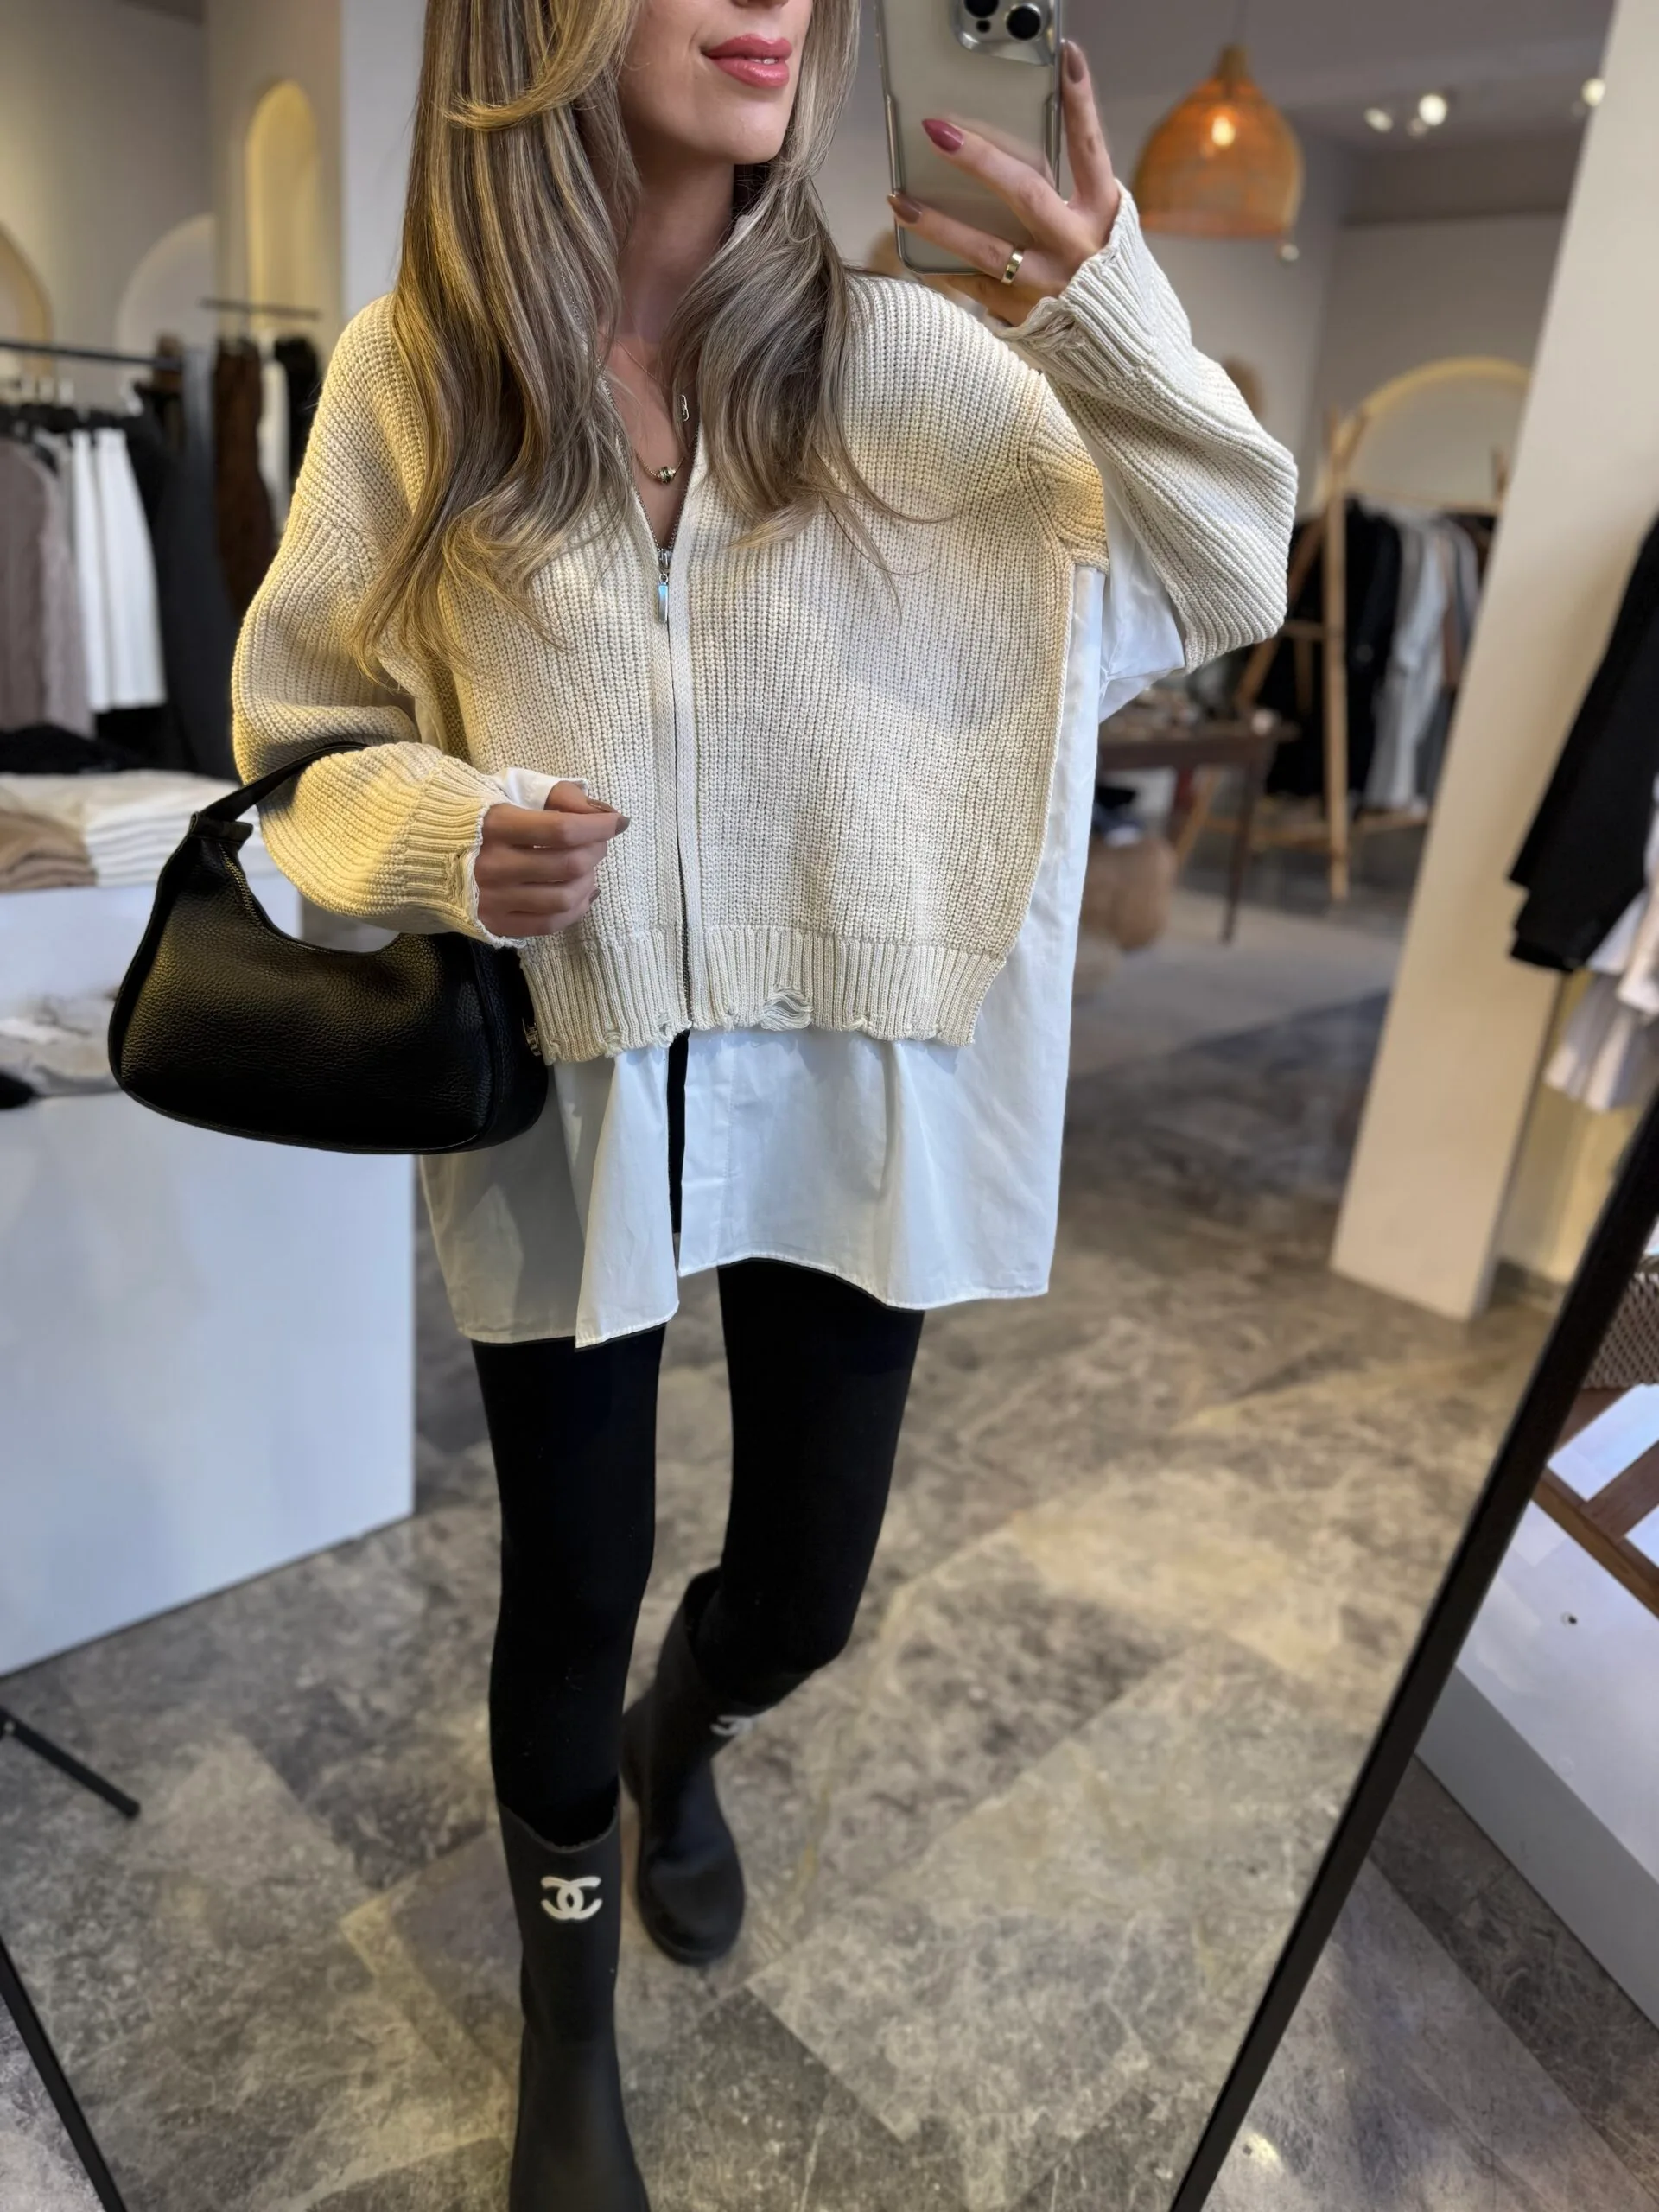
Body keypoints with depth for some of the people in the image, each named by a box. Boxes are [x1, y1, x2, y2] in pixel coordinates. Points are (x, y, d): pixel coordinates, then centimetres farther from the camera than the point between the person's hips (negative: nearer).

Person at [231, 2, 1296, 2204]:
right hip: (563, 1093, 0)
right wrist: (444, 839, -19)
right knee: (572, 1590, 13)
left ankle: (680, 1741, 56)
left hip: (848, 1086, 1)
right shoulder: (414, 378, -5)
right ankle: (570, 2026, 46)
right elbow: (304, 736, 3)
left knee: (805, 1586, 15)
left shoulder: (900, 353, -4)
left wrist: (1114, 325, -19)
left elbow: (1220, 583, -1)